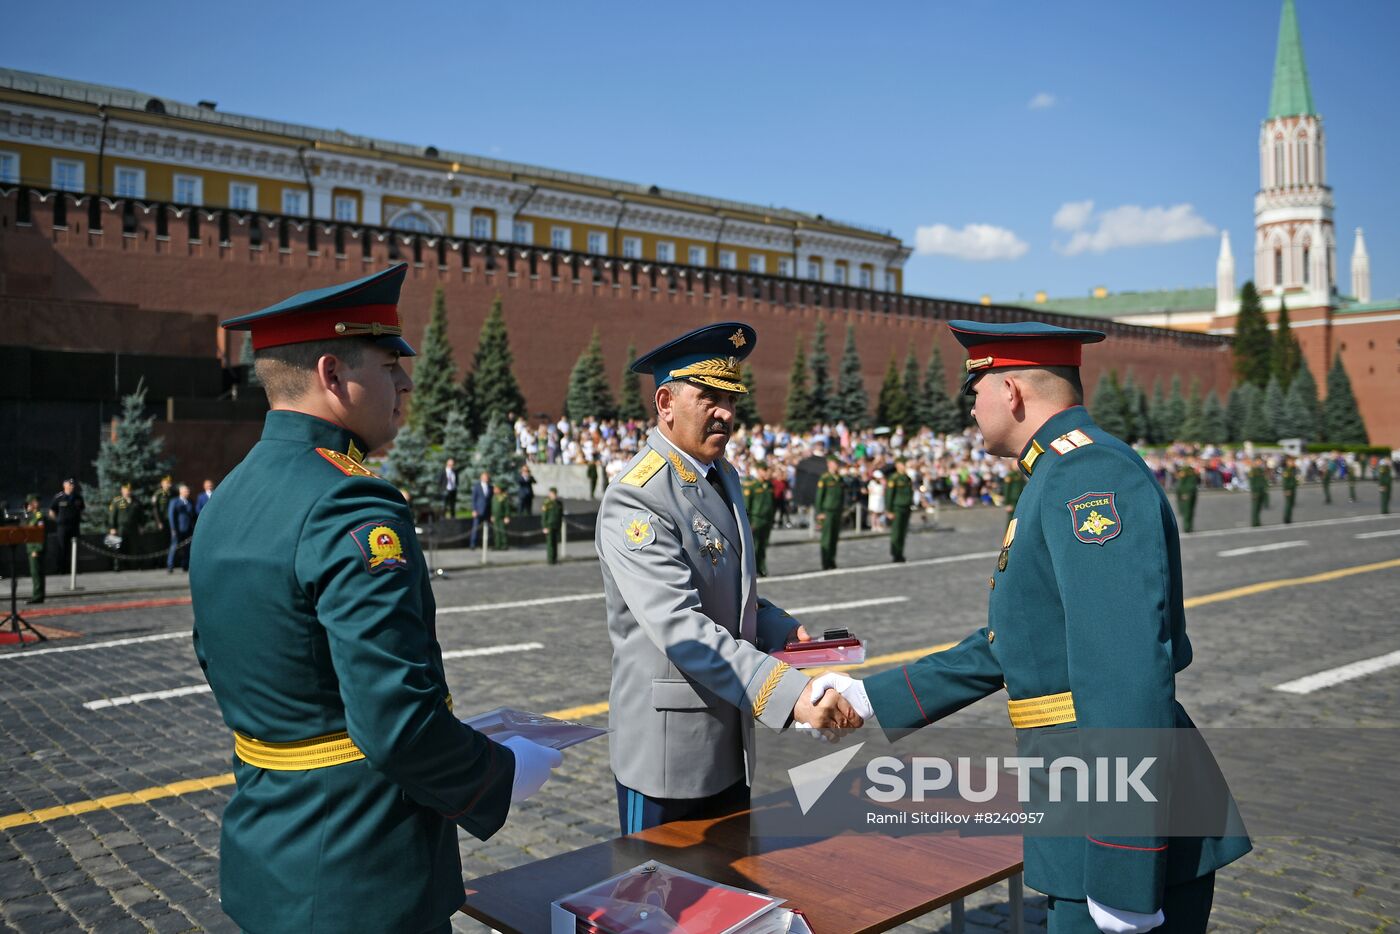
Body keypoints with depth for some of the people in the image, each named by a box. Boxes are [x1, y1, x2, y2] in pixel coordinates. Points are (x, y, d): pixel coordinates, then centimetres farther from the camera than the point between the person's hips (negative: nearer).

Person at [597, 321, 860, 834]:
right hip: (668, 748, -8)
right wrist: (790, 693, -36)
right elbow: (680, 628, -30)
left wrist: (784, 632, 2)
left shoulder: (723, 476, 9)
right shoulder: (635, 498, -20)